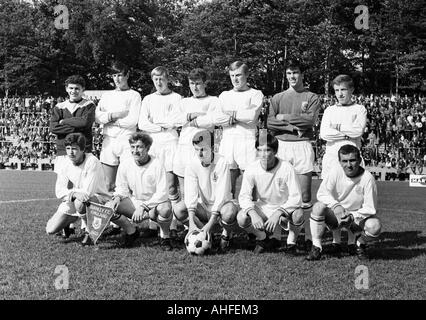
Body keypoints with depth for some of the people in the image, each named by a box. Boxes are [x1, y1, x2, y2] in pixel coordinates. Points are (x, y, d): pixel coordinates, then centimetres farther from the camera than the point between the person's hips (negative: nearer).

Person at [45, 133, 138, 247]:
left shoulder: (92, 162, -21)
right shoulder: (66, 163, -4)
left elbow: (87, 192, -26)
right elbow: (59, 191, -7)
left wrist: (71, 192, -14)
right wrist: (74, 193, -26)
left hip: (99, 199, -5)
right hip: (73, 202, 5)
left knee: (80, 203, -40)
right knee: (50, 230, -6)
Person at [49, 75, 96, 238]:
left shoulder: (89, 106, 7)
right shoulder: (59, 107, 15)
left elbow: (86, 122, -13)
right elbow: (53, 127, -1)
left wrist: (64, 121, -1)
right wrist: (76, 127, -7)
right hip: (63, 152, 3)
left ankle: (86, 224, -2)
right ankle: (68, 225, 6)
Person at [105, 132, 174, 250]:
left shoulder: (156, 165, -16)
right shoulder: (125, 164, -5)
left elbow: (162, 194, -20)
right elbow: (122, 187, 7)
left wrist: (143, 207, -27)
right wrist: (118, 197, -16)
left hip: (155, 202, -3)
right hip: (134, 201, 4)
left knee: (165, 209, -38)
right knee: (108, 208, -20)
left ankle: (165, 237, -9)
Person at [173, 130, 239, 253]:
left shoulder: (222, 163, -18)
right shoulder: (192, 165, -8)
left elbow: (222, 194, -23)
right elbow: (190, 193, -17)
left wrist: (210, 223, -30)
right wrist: (191, 222, -30)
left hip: (220, 205, -3)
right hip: (203, 206, 3)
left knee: (230, 213, -37)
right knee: (178, 210, -23)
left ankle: (226, 236, -2)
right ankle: (205, 233, -1)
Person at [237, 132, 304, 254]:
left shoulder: (286, 168, -21)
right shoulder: (252, 169, -14)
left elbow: (296, 198, -22)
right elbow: (244, 196, -13)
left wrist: (277, 213, -35)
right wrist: (253, 213, -33)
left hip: (285, 207, -2)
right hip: (262, 208, 2)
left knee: (298, 214, -35)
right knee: (241, 218, -25)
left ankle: (291, 242, -2)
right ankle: (263, 238, 7)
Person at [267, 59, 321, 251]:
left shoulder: (312, 98, 8)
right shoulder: (277, 98, 15)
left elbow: (310, 120, -8)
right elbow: (270, 123, 3)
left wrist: (285, 117, -4)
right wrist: (293, 126, -7)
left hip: (302, 146, -2)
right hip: (281, 146, 2)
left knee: (304, 195, -4)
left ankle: (308, 236, 0)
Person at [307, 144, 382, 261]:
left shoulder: (367, 178, -17)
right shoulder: (335, 172, -12)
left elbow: (370, 208, -15)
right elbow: (322, 194, -11)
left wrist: (352, 216, -26)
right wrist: (336, 205, -29)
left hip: (357, 216, -1)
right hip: (336, 215, 1)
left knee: (375, 226, -31)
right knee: (318, 207, -29)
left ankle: (359, 244, 5)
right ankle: (316, 247, -15)